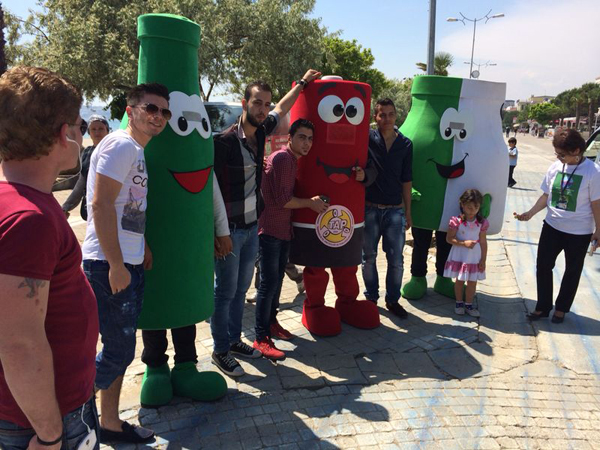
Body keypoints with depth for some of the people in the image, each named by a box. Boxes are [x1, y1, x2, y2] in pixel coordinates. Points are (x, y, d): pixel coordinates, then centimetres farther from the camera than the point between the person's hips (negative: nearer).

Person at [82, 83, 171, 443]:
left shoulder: (138, 151, 17)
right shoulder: (121, 145, -13)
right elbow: (101, 205, -21)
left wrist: (142, 249, 16)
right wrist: (116, 265, -21)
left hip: (130, 265, 10)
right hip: (110, 265, -10)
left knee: (120, 350, 16)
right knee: (118, 352, -3)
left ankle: (110, 423, 30)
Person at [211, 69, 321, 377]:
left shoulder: (260, 132, 4)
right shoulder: (225, 141, -17)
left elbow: (282, 109, 24)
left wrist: (302, 83, 34)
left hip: (252, 226, 7)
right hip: (230, 229, -7)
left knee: (241, 288, 17)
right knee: (225, 291, 3)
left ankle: (234, 340, 32)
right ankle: (221, 351, 18)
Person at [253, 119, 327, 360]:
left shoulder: (291, 160, 14)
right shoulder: (282, 159, -17)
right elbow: (283, 199, -22)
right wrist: (310, 203, -10)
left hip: (283, 229, 10)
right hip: (270, 230, -10)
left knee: (277, 280, 18)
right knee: (269, 283, -7)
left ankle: (271, 322, 33)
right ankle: (261, 339, 1)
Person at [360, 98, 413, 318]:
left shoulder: (405, 144, 5)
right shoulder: (367, 139, -2)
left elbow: (406, 180, 9)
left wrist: (408, 211, 9)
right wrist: (362, 174, -30)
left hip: (395, 210, 2)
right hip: (369, 208, -1)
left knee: (396, 259, 5)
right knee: (369, 257, 9)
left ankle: (392, 300, 21)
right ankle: (371, 297, 25)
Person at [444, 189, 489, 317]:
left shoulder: (482, 223, -7)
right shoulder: (456, 221, -15)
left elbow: (483, 242, -2)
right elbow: (449, 238, -11)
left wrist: (483, 260, -1)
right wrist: (464, 243, -24)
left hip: (474, 257, 2)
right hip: (459, 256, -2)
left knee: (472, 281, 10)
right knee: (459, 280, 12)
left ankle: (469, 304, 25)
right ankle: (459, 303, 29)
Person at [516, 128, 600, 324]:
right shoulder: (555, 167, -4)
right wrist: (530, 213, -6)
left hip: (579, 232, -4)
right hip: (552, 226, 4)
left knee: (572, 271, 13)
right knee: (543, 266, 9)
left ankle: (561, 309, 31)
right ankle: (543, 307, 25)